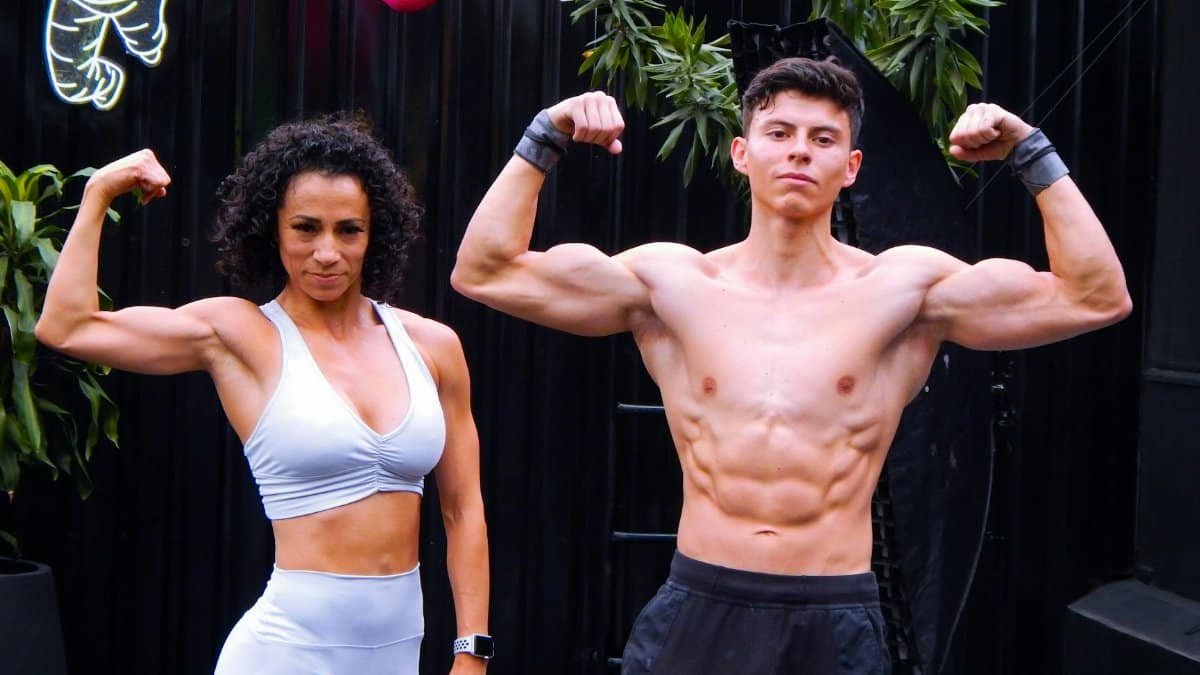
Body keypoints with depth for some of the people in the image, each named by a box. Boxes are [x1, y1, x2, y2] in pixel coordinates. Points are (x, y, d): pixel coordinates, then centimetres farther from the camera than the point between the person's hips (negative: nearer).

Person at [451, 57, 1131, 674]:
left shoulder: (903, 287, -2)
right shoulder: (671, 281, 1)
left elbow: (1096, 298, -5)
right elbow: (484, 274, 1)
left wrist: (1032, 153, -8)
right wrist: (545, 140, -4)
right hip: (695, 612, 1)